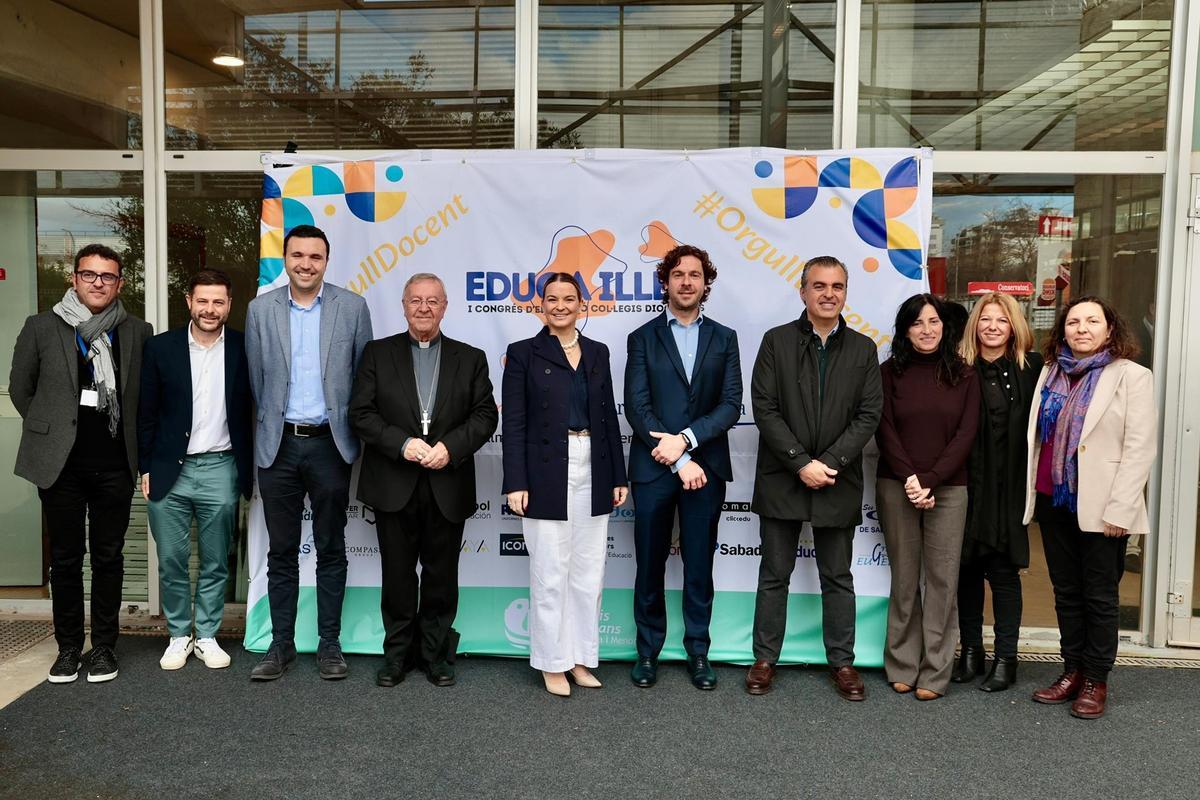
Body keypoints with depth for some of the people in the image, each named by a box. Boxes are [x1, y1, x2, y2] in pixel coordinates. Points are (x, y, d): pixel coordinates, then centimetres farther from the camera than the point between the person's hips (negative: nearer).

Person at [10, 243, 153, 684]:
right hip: (61, 463, 0)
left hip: (114, 465, 0)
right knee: (65, 559, 7)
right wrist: (49, 429, 10)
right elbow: (21, 388, 11)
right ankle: (68, 647, 20)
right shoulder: (42, 327, 2)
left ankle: (103, 647, 18)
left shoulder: (137, 332, 4)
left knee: (108, 557, 7)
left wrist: (131, 439, 7)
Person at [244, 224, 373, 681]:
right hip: (278, 445, 1)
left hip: (330, 443, -1)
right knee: (281, 552, 9)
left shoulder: (352, 307, 0)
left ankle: (329, 644, 18)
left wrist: (350, 429, 4)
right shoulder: (260, 309, 4)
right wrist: (272, 422, 11)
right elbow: (255, 378, 9)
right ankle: (281, 644, 20)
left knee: (331, 549, 8)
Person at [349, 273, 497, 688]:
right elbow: (361, 413, -1)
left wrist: (451, 446, -14)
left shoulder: (470, 358, 8)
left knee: (441, 575, 8)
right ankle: (398, 652, 23)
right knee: (397, 573, 9)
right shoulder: (378, 353, 6)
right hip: (394, 486, 0)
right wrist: (402, 443, -15)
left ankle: (436, 653, 22)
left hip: (448, 487, 0)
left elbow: (485, 415, 1)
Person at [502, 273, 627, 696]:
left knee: (588, 571, 9)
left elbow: (608, 416, 12)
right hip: (546, 475, -4)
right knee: (550, 573, 2)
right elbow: (513, 423, -5)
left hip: (592, 473, 4)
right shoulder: (524, 353, -1)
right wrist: (515, 483, -11)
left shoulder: (597, 352, 11)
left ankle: (581, 657, 23)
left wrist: (619, 476, 8)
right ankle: (552, 662, 17)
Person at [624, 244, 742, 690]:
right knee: (650, 566, 8)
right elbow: (636, 407, -5)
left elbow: (731, 406, -1)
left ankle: (698, 652, 21)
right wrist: (679, 460, -12)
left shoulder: (724, 338, 9)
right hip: (652, 469, -1)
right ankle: (648, 650, 22)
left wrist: (685, 438, -15)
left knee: (699, 566, 8)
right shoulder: (643, 338, 4)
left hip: (705, 468, 1)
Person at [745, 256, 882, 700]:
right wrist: (801, 463, -14)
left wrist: (829, 463, -12)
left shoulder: (864, 349, 5)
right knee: (774, 575, 8)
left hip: (838, 482, 2)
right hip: (782, 479, -1)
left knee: (838, 577, 11)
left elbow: (869, 415, -1)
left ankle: (842, 662, 23)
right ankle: (765, 659, 19)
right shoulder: (776, 341, 0)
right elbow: (764, 409, -7)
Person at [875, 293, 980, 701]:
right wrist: (909, 480, -11)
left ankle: (935, 672, 10)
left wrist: (930, 481, -11)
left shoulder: (963, 376, 5)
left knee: (942, 579, 1)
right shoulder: (890, 373, 4)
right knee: (904, 579, 5)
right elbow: (885, 432, -1)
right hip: (897, 488, 0)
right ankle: (902, 666, 15)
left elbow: (965, 435, -1)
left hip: (948, 489, 0)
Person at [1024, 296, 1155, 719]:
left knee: (1099, 595, 5)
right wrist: (1033, 492, 6)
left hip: (1099, 506, -4)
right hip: (1053, 499, 5)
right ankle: (1072, 670, 25)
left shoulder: (1132, 376, -4)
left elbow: (1140, 448, -9)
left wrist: (1120, 509, -14)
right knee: (1066, 591, 12)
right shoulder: (1051, 372, 10)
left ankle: (1096, 680, 18)